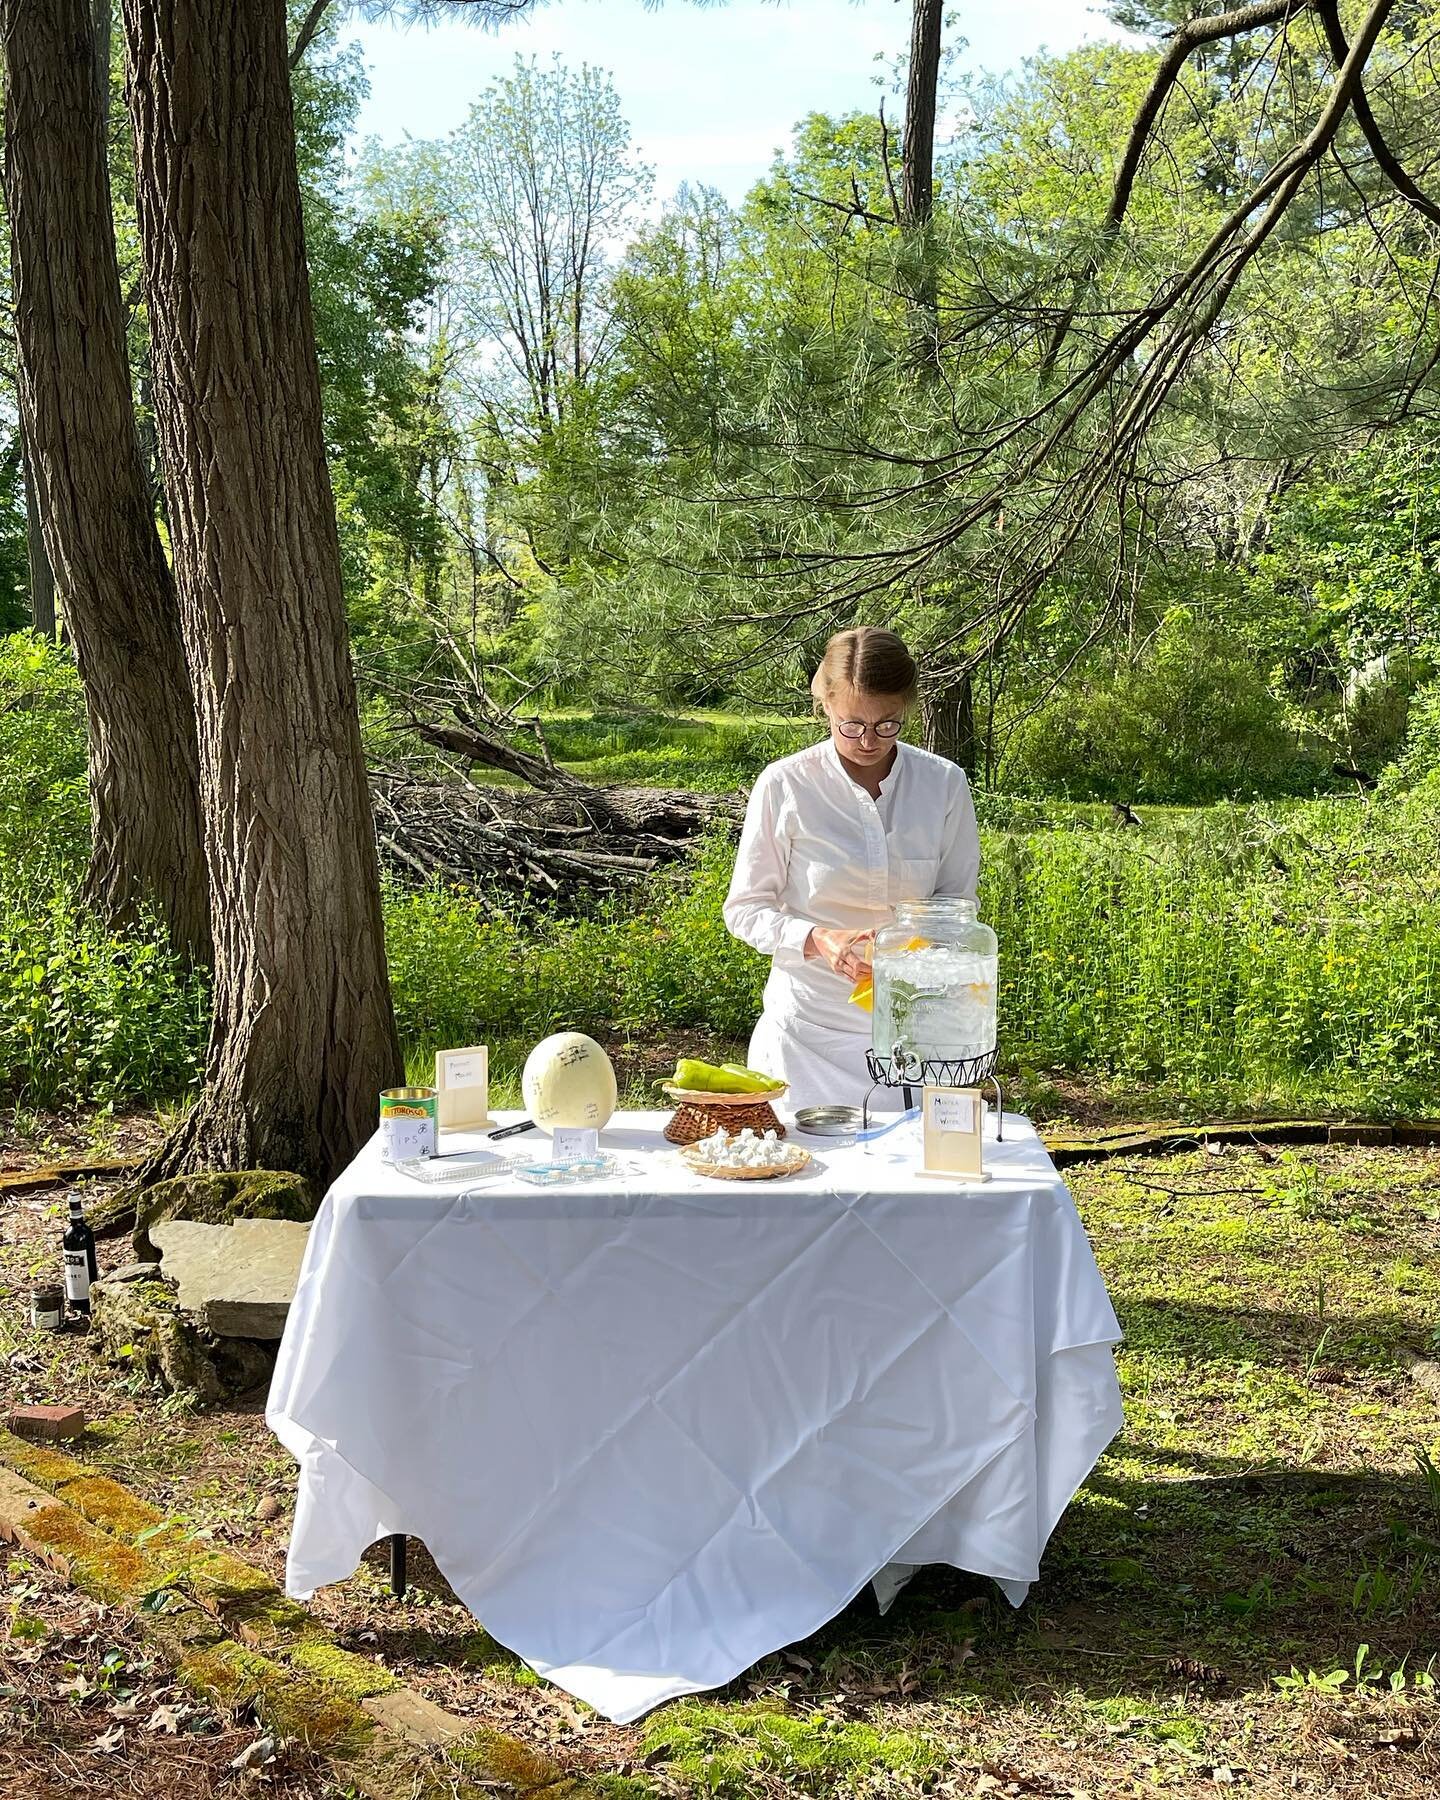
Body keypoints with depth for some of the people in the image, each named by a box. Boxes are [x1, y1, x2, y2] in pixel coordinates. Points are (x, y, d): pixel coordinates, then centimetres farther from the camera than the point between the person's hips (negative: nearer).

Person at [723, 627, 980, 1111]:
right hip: (809, 1024, -2)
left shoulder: (944, 784, -1)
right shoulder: (784, 785, -7)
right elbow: (745, 908, -2)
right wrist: (817, 941, -20)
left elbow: (959, 901, 7)